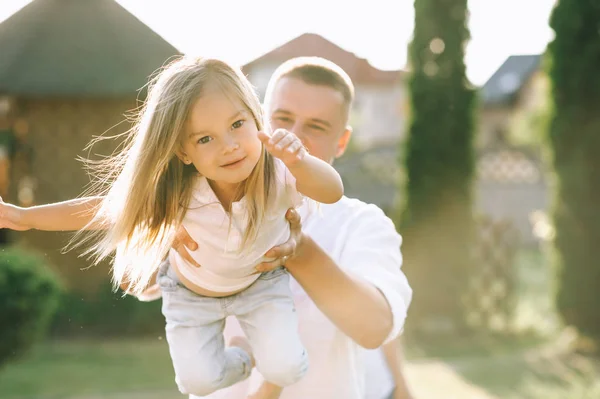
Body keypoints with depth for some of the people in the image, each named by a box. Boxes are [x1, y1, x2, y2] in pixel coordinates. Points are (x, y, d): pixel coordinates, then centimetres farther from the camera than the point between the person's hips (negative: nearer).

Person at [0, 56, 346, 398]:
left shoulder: (277, 172, -36)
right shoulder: (176, 190, -33)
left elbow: (333, 191, -54)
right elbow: (108, 209, -19)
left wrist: (299, 162, -75)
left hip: (262, 280, -1)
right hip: (193, 290, 1)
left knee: (285, 368, -15)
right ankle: (242, 357, 35)